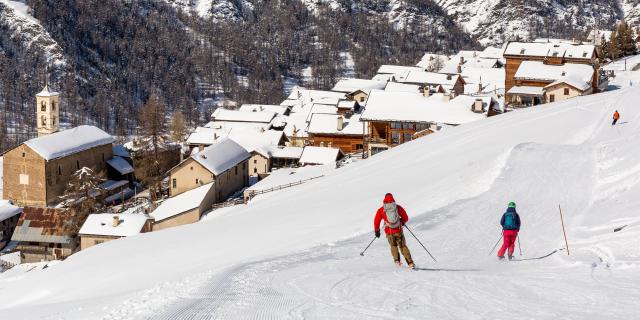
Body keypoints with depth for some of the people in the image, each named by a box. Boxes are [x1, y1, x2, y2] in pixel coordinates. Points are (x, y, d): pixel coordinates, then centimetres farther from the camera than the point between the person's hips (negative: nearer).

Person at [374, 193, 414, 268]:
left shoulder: (381, 210, 1)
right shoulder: (398, 208, 0)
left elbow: (376, 221, 4)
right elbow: (405, 218, 7)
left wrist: (376, 231, 17)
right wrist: (402, 221, 29)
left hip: (389, 232, 0)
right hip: (398, 231, 0)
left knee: (393, 246, 21)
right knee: (403, 246, 9)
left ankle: (397, 260, 1)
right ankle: (410, 263, -2)